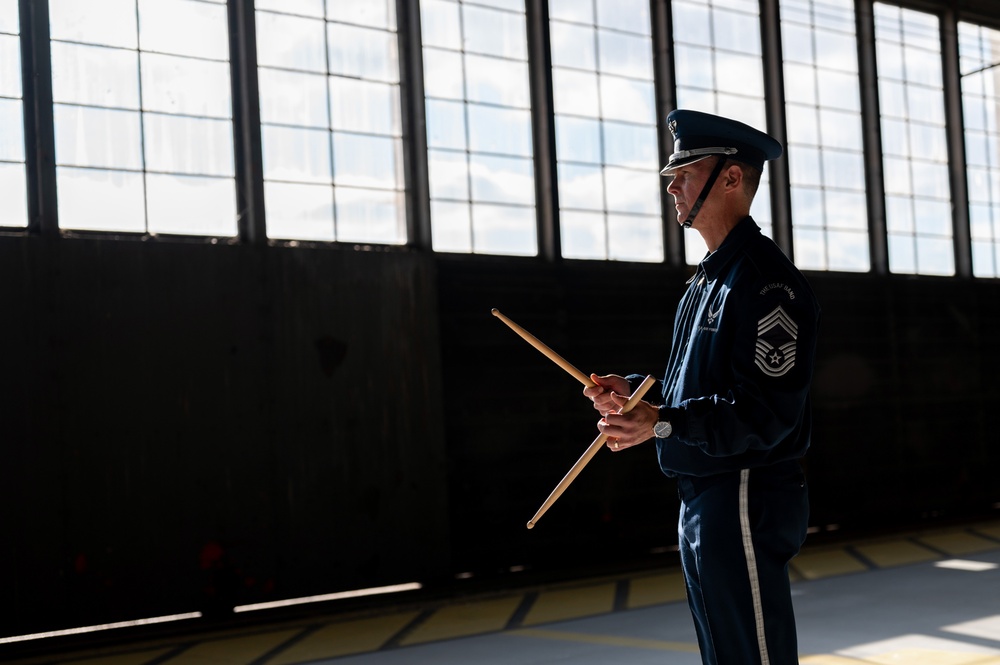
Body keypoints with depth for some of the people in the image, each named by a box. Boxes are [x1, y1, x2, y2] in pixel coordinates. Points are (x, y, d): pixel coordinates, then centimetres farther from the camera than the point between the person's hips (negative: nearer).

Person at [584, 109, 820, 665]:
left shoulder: (766, 280, -16)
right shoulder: (708, 280, 17)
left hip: (747, 505, -11)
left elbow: (766, 411, -24)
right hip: (702, 502, 11)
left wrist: (663, 422, -30)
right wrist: (635, 390, 6)